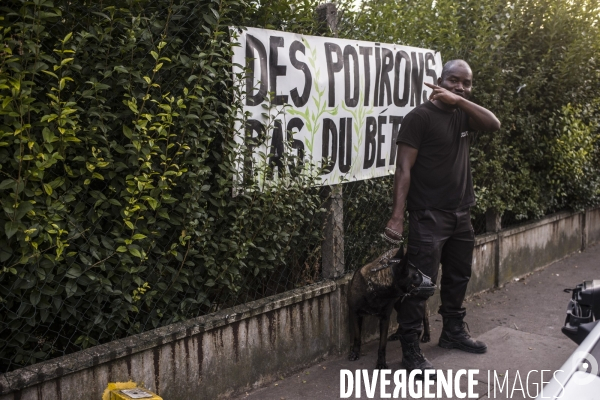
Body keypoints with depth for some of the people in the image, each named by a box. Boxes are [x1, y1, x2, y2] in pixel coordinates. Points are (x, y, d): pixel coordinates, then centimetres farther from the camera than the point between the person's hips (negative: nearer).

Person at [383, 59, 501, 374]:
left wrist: (459, 100, -19)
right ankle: (411, 351, 1)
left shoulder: (463, 115, 10)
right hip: (428, 216, -8)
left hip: (461, 213, 8)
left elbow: (494, 124, -8)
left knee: (458, 277, 19)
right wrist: (397, 215, -24)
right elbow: (404, 168, -16)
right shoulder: (420, 117, -11)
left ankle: (453, 332, 36)